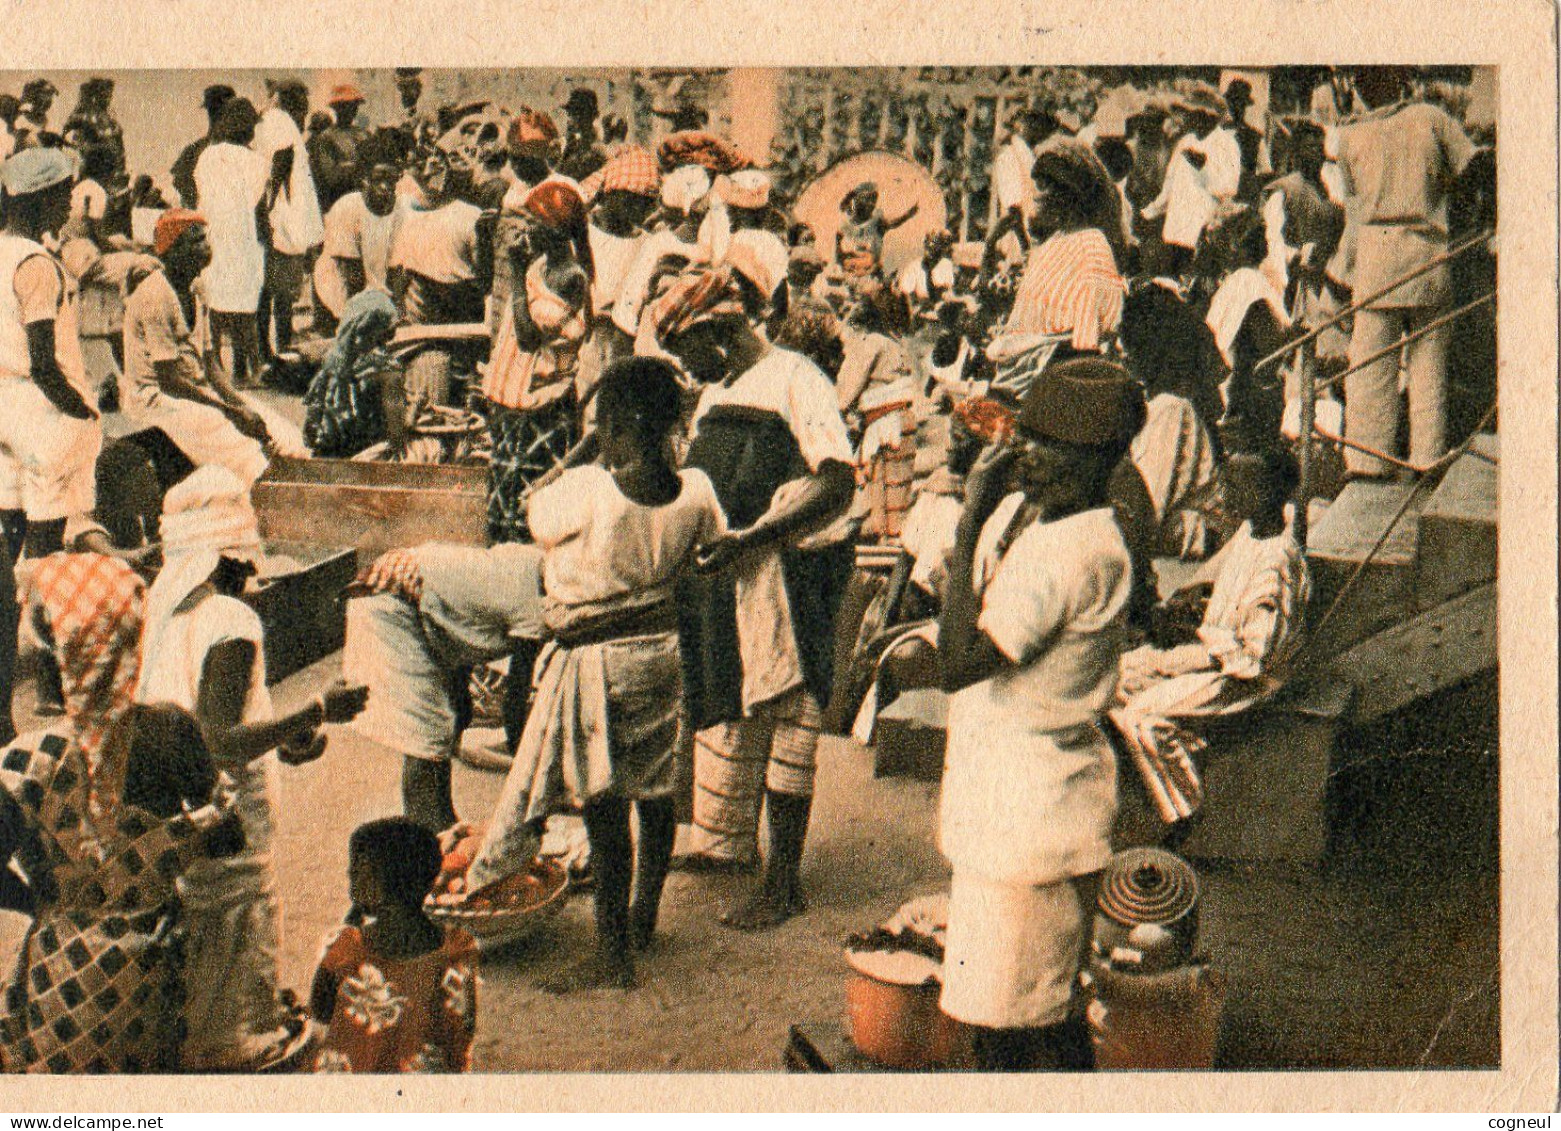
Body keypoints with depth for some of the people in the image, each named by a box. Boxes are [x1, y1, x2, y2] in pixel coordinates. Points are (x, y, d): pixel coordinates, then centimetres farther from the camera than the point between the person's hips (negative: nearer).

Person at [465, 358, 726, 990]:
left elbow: (536, 517, -2)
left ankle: (613, 955, 9)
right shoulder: (695, 490, -7)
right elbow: (715, 545, 12)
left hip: (593, 659, -6)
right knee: (655, 793, 19)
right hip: (662, 650, 6)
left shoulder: (586, 489, -21)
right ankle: (642, 920, 36)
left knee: (604, 808, 1)